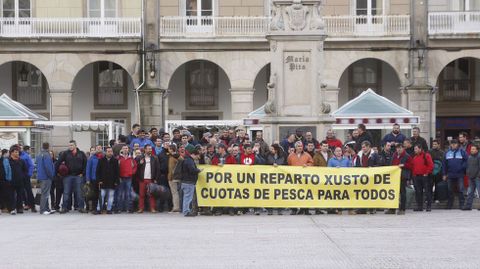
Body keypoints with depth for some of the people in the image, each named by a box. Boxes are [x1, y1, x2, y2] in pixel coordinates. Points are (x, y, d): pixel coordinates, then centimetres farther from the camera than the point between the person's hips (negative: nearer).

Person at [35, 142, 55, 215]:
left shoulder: (39, 155, 14)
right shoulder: (46, 155, -16)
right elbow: (48, 167, -21)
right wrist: (51, 176, -13)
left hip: (41, 176, 10)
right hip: (46, 177, -10)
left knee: (45, 193, 15)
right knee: (45, 193, -8)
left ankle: (46, 208, 21)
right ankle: (42, 210, -9)